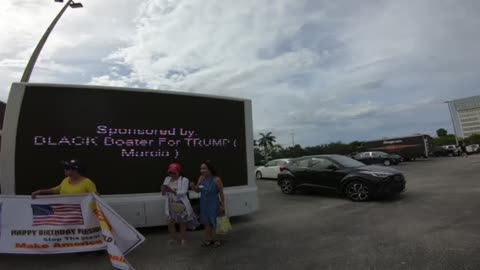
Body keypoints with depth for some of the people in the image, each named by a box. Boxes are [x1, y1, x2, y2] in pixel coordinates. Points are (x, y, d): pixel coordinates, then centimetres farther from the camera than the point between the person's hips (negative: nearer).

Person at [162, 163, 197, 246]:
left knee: (182, 222, 9)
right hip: (171, 205, 5)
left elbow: (183, 192, -21)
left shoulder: (184, 180, -11)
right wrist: (164, 190, -18)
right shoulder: (167, 179, 5)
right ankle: (174, 238, 35)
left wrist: (172, 191, -31)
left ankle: (183, 239, 28)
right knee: (171, 223, 12)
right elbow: (163, 193, 5)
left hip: (181, 205, -4)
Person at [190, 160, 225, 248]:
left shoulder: (216, 179, -18)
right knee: (206, 222, 16)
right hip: (204, 204, 5)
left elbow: (221, 193, -11)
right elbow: (197, 190, 9)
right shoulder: (201, 178, -4)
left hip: (214, 204, -5)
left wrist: (223, 206, -9)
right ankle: (209, 240, 31)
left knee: (214, 222, 5)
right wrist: (193, 186, -13)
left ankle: (216, 240, 22)